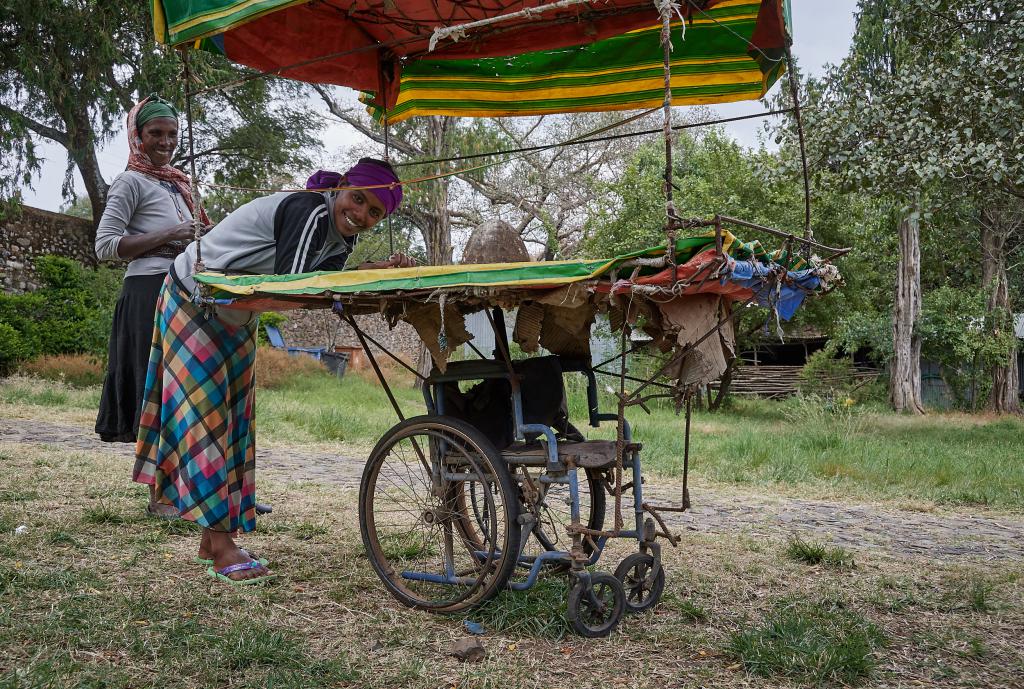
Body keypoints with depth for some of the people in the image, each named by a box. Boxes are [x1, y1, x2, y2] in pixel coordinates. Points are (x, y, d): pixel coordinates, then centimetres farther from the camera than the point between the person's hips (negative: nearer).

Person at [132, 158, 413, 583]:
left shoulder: (343, 239, -1)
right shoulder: (309, 211, -28)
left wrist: (382, 271, -25)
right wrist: (370, 272, -32)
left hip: (235, 316, 9)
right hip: (193, 300, -9)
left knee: (234, 419, 7)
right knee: (205, 414, -10)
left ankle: (213, 538, 14)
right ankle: (221, 548, -10)